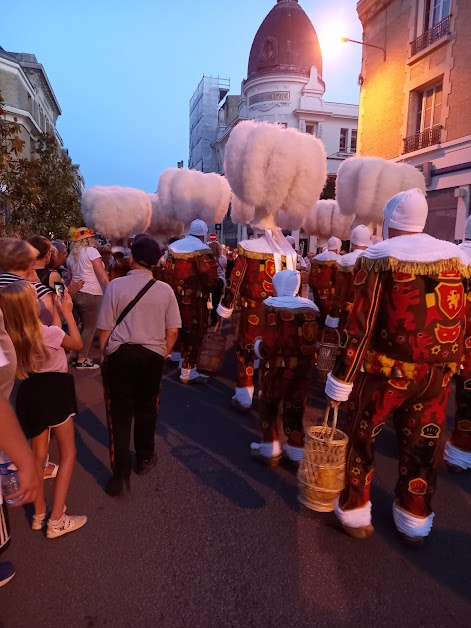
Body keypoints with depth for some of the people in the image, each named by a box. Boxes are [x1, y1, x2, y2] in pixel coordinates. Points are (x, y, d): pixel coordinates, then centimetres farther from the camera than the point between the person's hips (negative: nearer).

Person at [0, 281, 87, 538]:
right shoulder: (49, 333, -24)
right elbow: (77, 343, -5)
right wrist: (67, 312, -2)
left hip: (30, 392, 6)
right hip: (53, 391, -6)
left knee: (38, 453, 20)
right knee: (68, 453, 10)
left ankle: (39, 514, 32)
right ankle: (56, 521, 11)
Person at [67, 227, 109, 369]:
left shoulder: (71, 256, 15)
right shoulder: (91, 251, -8)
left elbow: (70, 278, 18)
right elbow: (102, 275, -13)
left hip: (77, 293, 8)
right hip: (90, 294, -8)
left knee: (86, 326, 18)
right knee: (90, 327, -1)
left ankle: (81, 356, 22)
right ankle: (81, 360, 3)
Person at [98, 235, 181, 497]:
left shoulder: (116, 285, -8)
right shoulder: (165, 290, -3)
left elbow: (105, 328, -5)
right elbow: (173, 331, -2)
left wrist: (105, 355, 9)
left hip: (120, 354, -2)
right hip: (152, 355, 2)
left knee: (120, 414, 7)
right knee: (146, 409, 20)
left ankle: (121, 476, 13)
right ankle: (145, 458, 39)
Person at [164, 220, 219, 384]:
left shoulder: (174, 247, 10)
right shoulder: (202, 251, -14)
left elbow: (168, 273, 14)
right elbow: (211, 280, -17)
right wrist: (218, 283, 4)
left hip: (175, 297, 8)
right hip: (194, 300, -7)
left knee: (181, 329, 22)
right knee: (194, 333, 1)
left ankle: (182, 359, 38)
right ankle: (188, 372, 6)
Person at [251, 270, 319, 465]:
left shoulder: (273, 306, -14)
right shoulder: (308, 307, 1)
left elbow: (270, 343, -19)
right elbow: (313, 340, 0)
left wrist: (258, 348, 0)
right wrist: (304, 357, 15)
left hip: (278, 365, -4)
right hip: (303, 365, 5)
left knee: (268, 404, 15)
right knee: (295, 407, 16)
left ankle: (270, 449, 21)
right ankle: (297, 451, 26)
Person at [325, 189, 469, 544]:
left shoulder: (380, 258, -11)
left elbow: (360, 326, -15)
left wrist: (341, 380, -10)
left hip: (387, 371, -5)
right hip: (436, 374, 5)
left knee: (360, 438, 13)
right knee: (423, 447, 17)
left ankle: (356, 513, 26)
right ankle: (415, 521, 34)